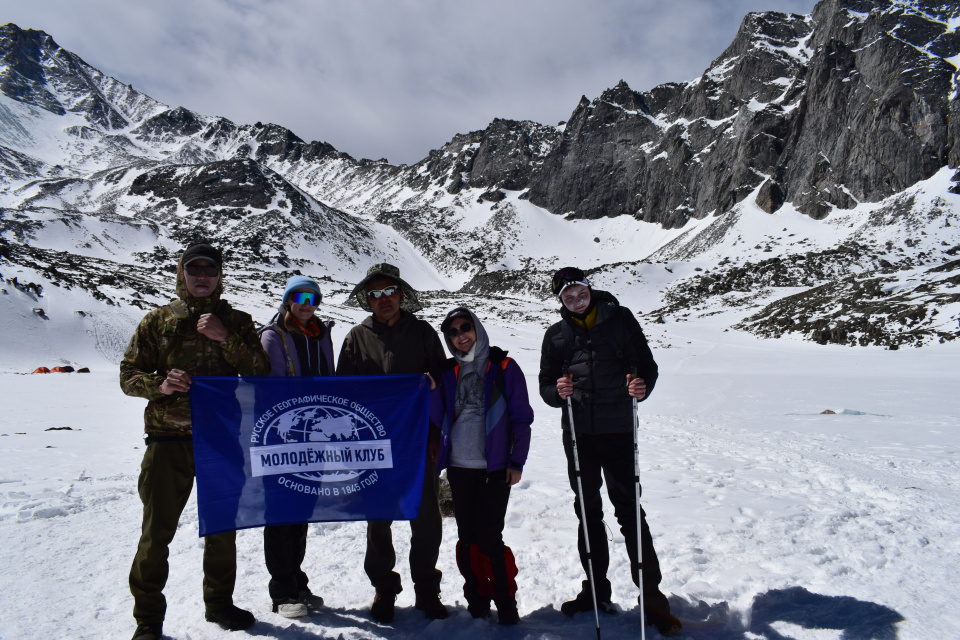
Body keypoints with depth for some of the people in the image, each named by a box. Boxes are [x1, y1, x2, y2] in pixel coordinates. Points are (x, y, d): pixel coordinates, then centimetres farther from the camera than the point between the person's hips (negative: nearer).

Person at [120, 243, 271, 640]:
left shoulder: (237, 322, 7)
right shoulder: (158, 320, 6)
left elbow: (261, 374, -3)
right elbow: (128, 375, 5)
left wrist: (224, 337, -15)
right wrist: (159, 384, -16)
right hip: (169, 439, -1)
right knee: (157, 530, 1)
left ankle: (219, 602, 32)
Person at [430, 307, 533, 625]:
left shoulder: (504, 367, -1)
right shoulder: (448, 372, 10)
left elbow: (521, 417, 0)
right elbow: (438, 419, 7)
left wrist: (517, 461, -4)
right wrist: (431, 392, -9)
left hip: (495, 468, -4)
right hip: (459, 467, 4)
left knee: (489, 538, -5)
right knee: (467, 538, 9)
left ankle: (506, 603, 12)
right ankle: (477, 601, 24)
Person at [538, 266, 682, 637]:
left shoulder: (620, 320, 2)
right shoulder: (556, 336, 9)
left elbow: (646, 364, 0)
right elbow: (545, 387, 9)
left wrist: (643, 386, -22)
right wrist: (558, 392, -14)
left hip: (618, 429, -3)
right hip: (578, 432, 3)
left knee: (629, 510, -4)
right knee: (588, 511, 12)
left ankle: (652, 597, 7)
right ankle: (597, 590, 26)